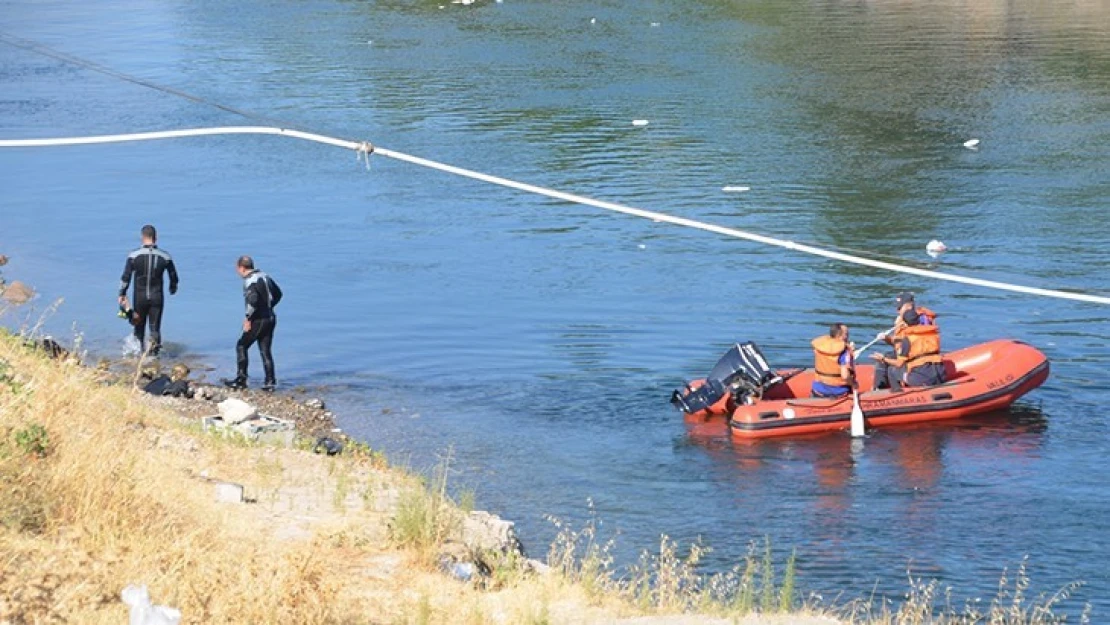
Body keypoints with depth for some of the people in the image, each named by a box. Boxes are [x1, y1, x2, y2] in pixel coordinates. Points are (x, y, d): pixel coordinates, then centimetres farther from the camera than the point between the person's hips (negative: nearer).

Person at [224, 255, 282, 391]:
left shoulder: (249, 281, -15)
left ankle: (241, 379, 4)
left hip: (258, 320, -8)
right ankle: (270, 382, 8)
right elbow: (278, 293, 22)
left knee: (241, 346, 6)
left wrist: (248, 319, -19)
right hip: (270, 319, 8)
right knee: (265, 350, 12)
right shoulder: (265, 277, 12)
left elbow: (253, 301, -29)